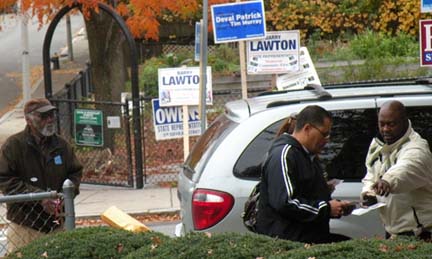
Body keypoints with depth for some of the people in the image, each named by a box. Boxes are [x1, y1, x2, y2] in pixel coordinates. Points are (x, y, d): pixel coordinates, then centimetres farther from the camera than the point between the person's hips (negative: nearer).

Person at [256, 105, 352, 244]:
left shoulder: (309, 156, 24)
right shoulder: (283, 155, -10)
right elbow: (284, 203, -20)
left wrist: (336, 206, 16)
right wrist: (326, 208, -13)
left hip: (311, 236, 10)